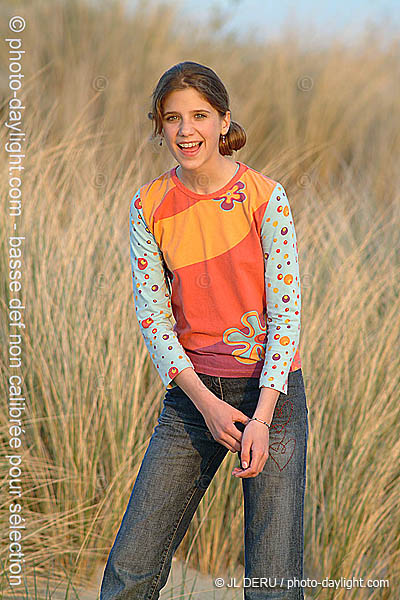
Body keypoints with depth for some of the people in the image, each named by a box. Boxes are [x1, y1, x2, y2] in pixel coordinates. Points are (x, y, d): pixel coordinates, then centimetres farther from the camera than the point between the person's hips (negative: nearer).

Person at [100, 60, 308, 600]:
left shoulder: (265, 197, -7)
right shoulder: (149, 206, 2)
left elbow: (286, 312, -8)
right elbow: (152, 314, 0)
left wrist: (262, 418, -16)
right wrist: (204, 403, -12)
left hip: (270, 390, -2)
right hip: (191, 393, 3)